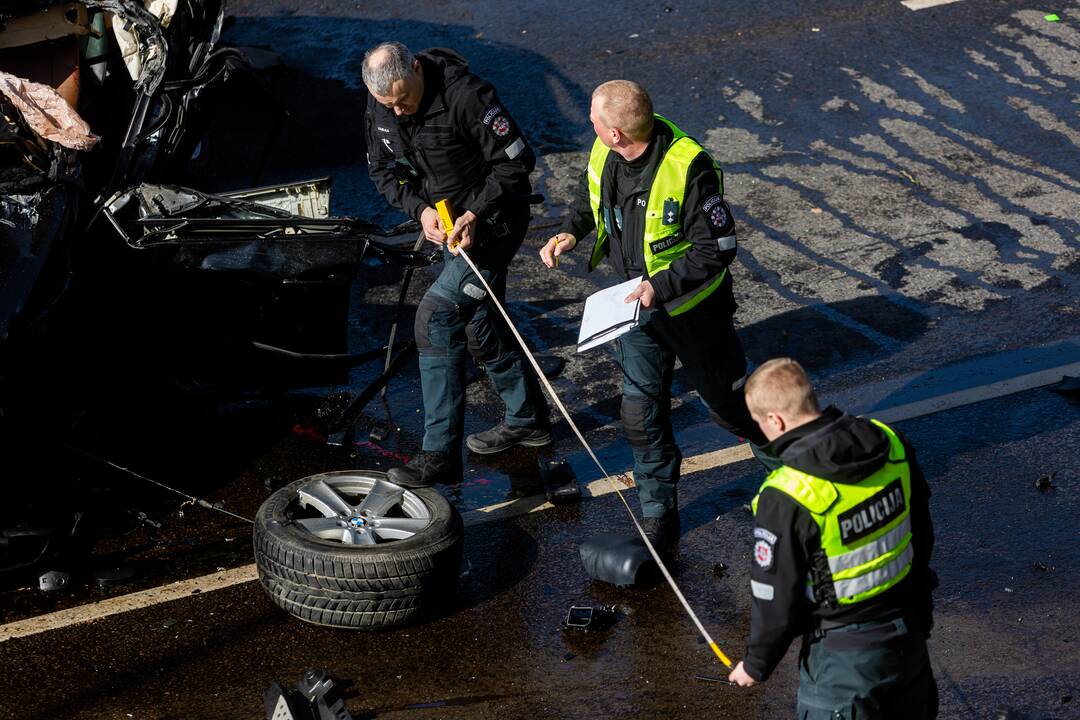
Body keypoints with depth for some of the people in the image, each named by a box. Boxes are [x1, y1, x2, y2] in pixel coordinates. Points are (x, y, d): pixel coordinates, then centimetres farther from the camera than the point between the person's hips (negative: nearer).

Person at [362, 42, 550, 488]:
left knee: (437, 317, -17)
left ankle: (440, 455, -14)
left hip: (492, 221, -8)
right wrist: (420, 208, -10)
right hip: (448, 222, 8)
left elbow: (517, 160, -21)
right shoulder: (379, 104, -6)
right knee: (479, 324, 18)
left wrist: (475, 213, -25)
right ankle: (526, 420, 39)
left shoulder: (466, 95, -28)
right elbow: (383, 168, 6)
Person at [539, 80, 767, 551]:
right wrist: (572, 231, -6)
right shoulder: (605, 155, -10)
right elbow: (590, 195, 14)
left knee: (728, 402, 13)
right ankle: (658, 520, 19)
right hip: (637, 300, 5)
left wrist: (660, 287, -32)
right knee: (641, 413, 5)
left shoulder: (688, 168, -31)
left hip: (691, 304, -5)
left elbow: (717, 249, -24)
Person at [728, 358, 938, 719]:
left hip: (844, 656, -6)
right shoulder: (890, 443, -9)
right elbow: (922, 535, 7)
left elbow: (776, 599, -17)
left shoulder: (786, 499, -28)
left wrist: (756, 665, 1)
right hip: (909, 632, 6)